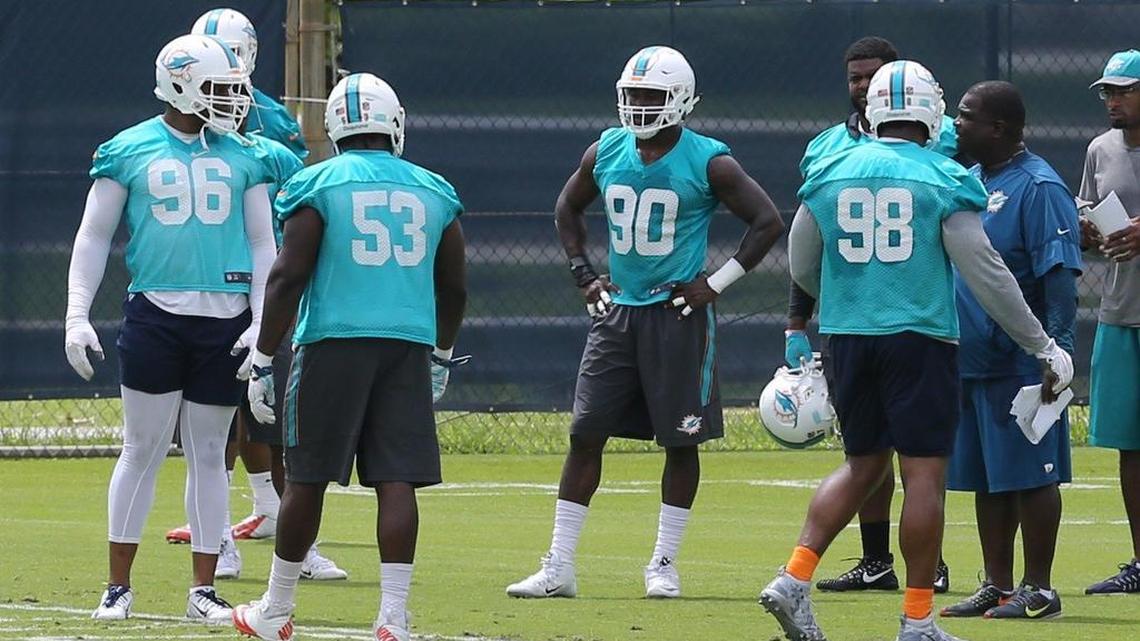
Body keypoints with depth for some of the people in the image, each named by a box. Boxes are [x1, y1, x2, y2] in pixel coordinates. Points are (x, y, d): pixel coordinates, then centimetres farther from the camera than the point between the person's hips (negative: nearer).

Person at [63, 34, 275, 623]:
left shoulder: (243, 158, 9)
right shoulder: (128, 152, 2)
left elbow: (262, 244, 11)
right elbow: (94, 238, 6)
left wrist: (261, 321, 2)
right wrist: (77, 316, -2)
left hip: (226, 318, 2)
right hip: (155, 314, -2)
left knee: (207, 453, 6)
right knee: (143, 449, -1)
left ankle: (203, 588, 10)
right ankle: (118, 585, 5)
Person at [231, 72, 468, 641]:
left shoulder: (319, 185, -1)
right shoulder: (433, 193, 10)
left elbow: (288, 277, -6)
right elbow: (454, 288, 18)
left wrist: (263, 362, -2)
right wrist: (441, 356, 32)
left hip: (334, 343, -3)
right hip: (408, 345, 3)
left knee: (307, 479, 6)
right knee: (396, 481, -1)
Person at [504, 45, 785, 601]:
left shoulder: (708, 164, -9)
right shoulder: (606, 153, 5)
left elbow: (767, 222, -6)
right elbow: (568, 208, 23)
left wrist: (717, 283, -9)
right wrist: (583, 274, 12)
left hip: (678, 314, -4)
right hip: (618, 311, 4)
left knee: (681, 441, 2)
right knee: (585, 435, 0)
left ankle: (664, 564, 12)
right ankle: (558, 568, 2)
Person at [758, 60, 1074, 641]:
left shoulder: (830, 174, 5)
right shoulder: (944, 181, -6)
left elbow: (801, 267, 14)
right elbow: (985, 275, -5)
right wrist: (1043, 347, 4)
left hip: (848, 335, 5)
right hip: (919, 338, -5)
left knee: (863, 464, 17)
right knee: (924, 474, 1)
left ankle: (793, 580, 4)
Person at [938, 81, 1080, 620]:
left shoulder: (1038, 188, -12)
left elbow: (1060, 278, -17)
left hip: (1021, 366, -9)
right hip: (970, 360, 9)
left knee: (1029, 474, -3)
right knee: (987, 479, 12)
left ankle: (1038, 590, 2)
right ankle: (996, 586, 19)